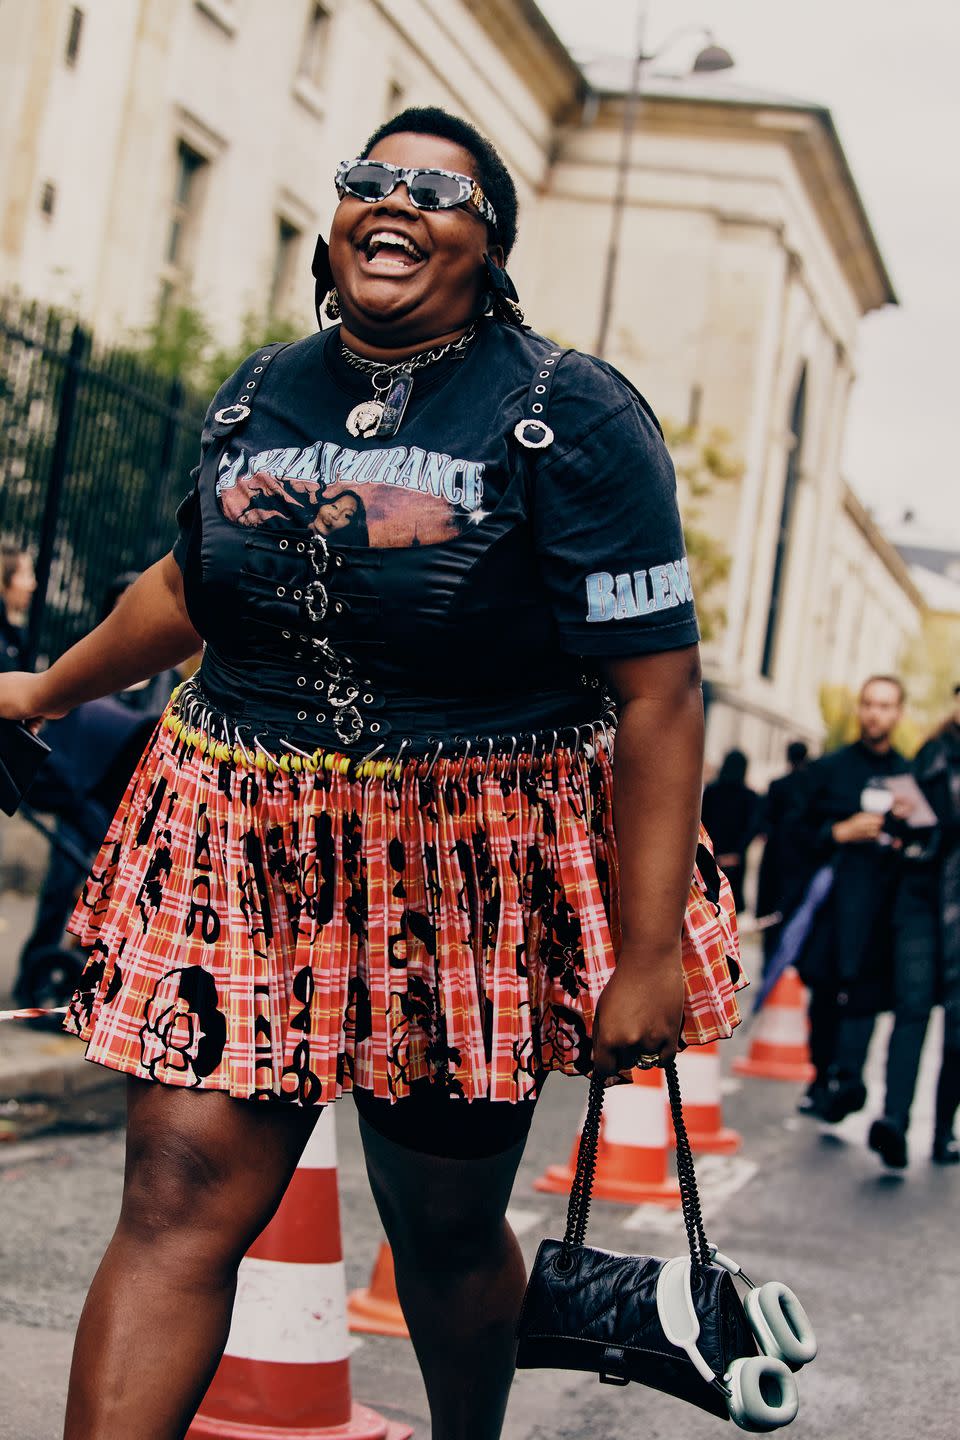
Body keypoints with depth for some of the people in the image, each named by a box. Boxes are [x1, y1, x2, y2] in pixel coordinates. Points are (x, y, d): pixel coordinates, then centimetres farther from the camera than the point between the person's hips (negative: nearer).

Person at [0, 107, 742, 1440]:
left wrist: (647, 955, -16)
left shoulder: (572, 416, -8)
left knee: (444, 1230, 11)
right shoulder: (260, 395, 7)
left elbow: (659, 692, -12)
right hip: (240, 857, 4)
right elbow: (192, 581, 26)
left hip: (475, 876, -3)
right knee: (178, 1200, -5)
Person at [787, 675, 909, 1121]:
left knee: (862, 995, -13)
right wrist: (840, 832, -10)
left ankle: (846, 1078, -22)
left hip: (880, 910, 0)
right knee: (825, 992, 4)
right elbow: (796, 830, 6)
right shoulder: (828, 769, 10)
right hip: (830, 902, 0)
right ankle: (823, 1076, 16)